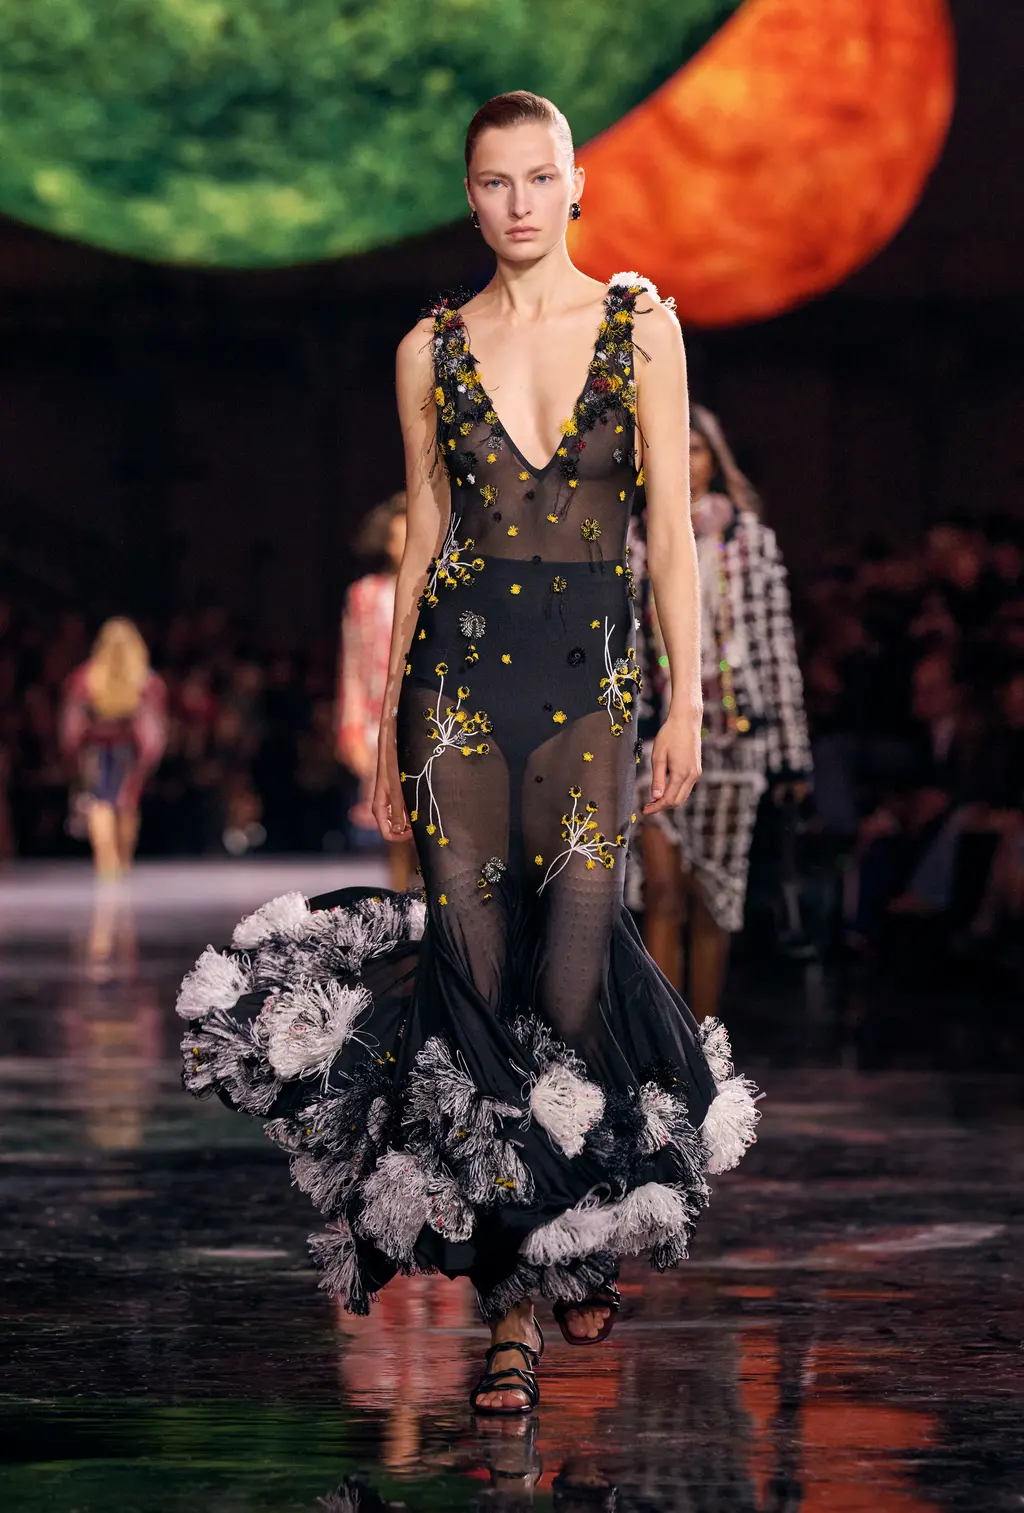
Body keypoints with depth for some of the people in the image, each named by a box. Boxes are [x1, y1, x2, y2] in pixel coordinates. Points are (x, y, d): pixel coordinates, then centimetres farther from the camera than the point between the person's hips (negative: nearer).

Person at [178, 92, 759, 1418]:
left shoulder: (640, 324, 4)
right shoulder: (433, 350, 8)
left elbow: (672, 525, 3)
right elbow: (423, 539, 12)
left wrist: (686, 701, -3)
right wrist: (386, 727, 11)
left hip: (592, 674, -1)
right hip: (462, 665, 1)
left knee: (570, 975, -8)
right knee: (475, 972, -4)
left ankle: (587, 1240, 21)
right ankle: (515, 1306, 3)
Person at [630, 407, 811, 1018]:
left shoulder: (753, 541, 7)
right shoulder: (631, 543, 5)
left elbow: (779, 648, 8)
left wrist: (791, 751, 6)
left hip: (733, 733, 1)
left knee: (712, 899, 5)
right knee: (664, 891, -11)